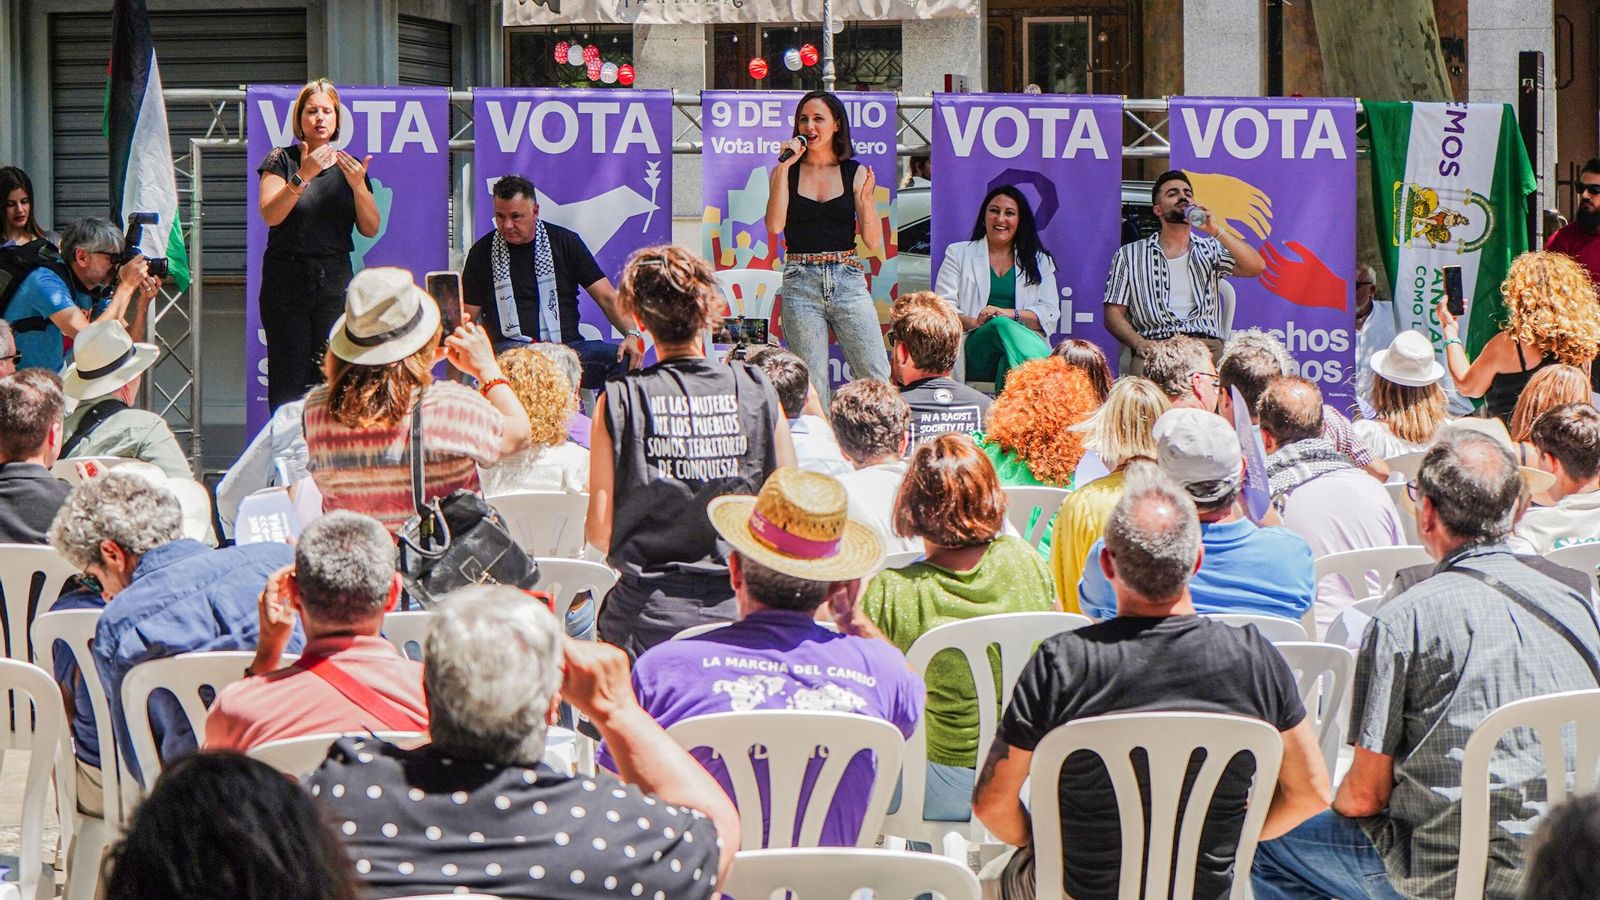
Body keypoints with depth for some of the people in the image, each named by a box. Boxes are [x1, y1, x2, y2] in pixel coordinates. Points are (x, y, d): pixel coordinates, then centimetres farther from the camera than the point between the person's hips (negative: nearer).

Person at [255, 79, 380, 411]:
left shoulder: (350, 166, 13)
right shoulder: (282, 160, 4)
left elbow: (371, 229, 6)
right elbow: (270, 215, -11)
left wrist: (358, 185, -10)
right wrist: (303, 176, -23)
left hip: (335, 281, 2)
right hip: (287, 280, -2)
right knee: (288, 383, -8)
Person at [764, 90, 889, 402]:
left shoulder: (856, 173, 6)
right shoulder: (785, 172, 7)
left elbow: (874, 243, 3)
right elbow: (774, 225, -9)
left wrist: (866, 199, -14)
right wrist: (784, 168, -9)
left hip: (848, 281, 0)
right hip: (801, 283, 0)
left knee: (877, 379, -7)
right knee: (811, 386, -1)